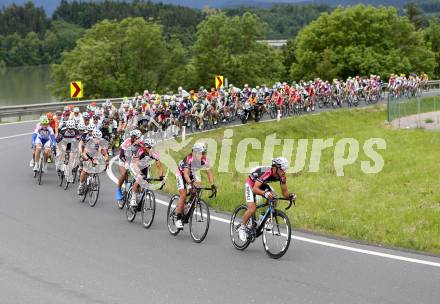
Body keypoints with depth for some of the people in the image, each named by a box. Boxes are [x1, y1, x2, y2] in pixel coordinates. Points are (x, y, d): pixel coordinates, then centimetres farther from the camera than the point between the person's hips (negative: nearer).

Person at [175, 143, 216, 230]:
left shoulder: (205, 160, -24)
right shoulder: (189, 159, -37)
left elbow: (209, 172, -21)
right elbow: (186, 173, -46)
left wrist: (212, 185, -36)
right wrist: (190, 183, -63)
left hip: (192, 174, 5)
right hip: (181, 174, -5)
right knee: (183, 195, -17)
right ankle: (178, 219, -14)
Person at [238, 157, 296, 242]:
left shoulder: (282, 176, -20)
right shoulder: (266, 173, -39)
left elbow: (284, 192, -13)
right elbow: (255, 189, -48)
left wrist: (290, 196, -35)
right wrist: (265, 193, -66)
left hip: (263, 184, 7)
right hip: (251, 184, -7)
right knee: (252, 209, -21)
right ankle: (242, 227, 0)